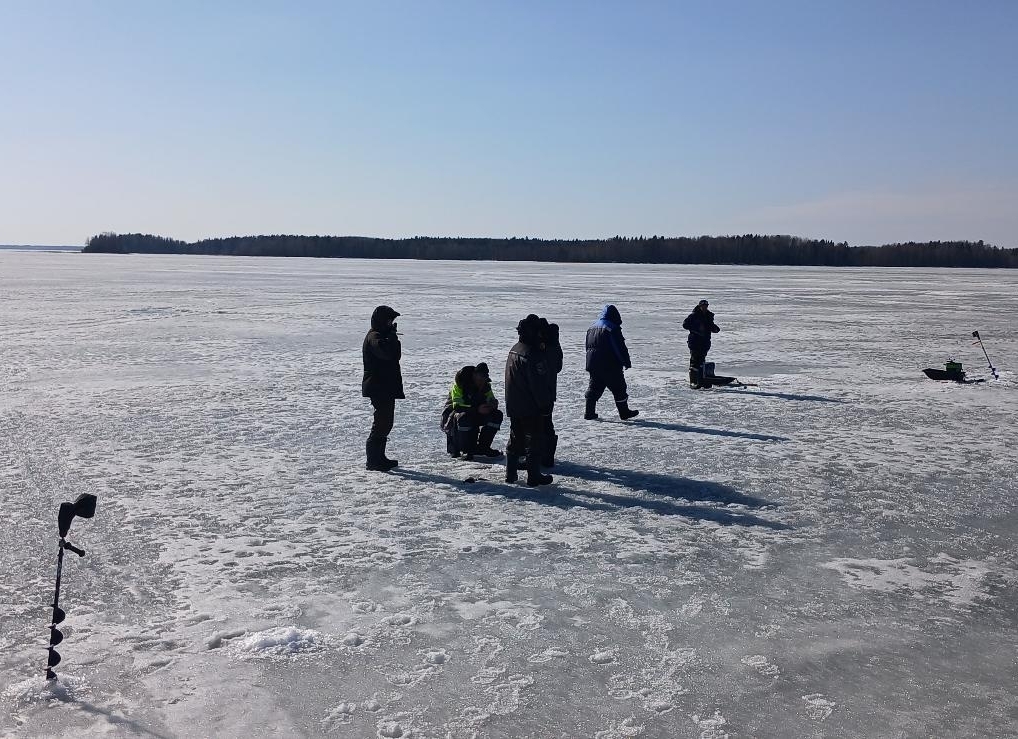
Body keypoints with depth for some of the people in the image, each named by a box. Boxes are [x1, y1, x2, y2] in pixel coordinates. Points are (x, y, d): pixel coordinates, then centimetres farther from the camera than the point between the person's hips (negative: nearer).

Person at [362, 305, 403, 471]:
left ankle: (379, 458, 24)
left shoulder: (382, 335, 19)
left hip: (387, 387, 11)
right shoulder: (374, 337, -14)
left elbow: (395, 355, 25)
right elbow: (386, 351, -34)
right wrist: (392, 335, -22)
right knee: (382, 422, -10)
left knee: (385, 422, 16)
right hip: (379, 387, -11)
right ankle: (373, 460, -5)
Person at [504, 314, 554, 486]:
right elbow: (540, 383, -19)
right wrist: (546, 404, -11)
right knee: (535, 440, 1)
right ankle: (534, 475, 5)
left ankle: (511, 473, 21)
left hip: (513, 406, 9)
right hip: (531, 407, -9)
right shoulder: (533, 354, -20)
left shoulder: (514, 350, 8)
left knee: (515, 439, 17)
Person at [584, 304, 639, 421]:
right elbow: (620, 348, -14)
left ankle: (589, 412, 10)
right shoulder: (613, 328, -13)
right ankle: (624, 412, 10)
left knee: (594, 387, 13)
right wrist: (627, 362, -5)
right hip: (610, 366, -7)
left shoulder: (592, 327, 12)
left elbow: (588, 346, 20)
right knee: (618, 388, 4)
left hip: (592, 364, 7)